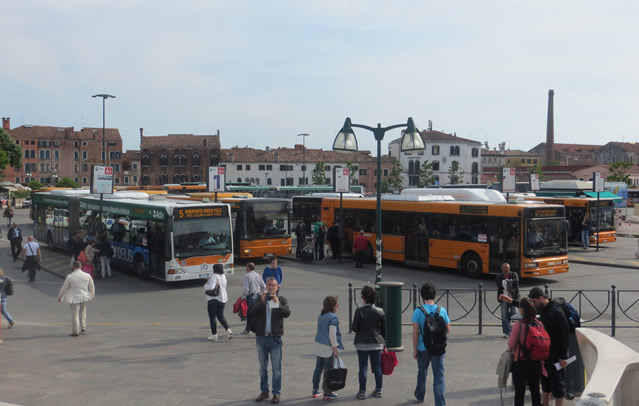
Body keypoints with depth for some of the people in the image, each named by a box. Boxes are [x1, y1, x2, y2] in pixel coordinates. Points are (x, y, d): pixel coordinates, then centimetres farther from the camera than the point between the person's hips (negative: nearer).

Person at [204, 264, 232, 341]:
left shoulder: (214, 277, -17)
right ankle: (228, 330, 0)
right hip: (223, 299, 8)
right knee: (221, 316, 17)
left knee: (212, 317, 4)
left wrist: (205, 286, -8)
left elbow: (211, 287, -29)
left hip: (213, 299, -8)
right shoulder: (224, 276, 8)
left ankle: (214, 335, 7)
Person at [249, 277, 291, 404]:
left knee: (276, 368, 3)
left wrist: (277, 303, -27)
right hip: (261, 337, 2)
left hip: (275, 338, -2)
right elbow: (252, 312, -9)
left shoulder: (281, 300, 1)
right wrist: (261, 302, -22)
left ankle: (276, 393, 11)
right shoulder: (259, 299, 5)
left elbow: (287, 313, -15)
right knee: (263, 368, 12)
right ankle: (264, 392, 22)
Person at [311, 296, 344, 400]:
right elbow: (332, 335, -19)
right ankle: (327, 393, 6)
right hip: (328, 347, -8)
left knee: (318, 368, 14)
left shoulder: (321, 316, 10)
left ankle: (315, 391, 22)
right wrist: (335, 348, -15)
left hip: (319, 345, 8)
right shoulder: (333, 317, -15)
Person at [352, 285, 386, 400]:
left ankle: (362, 392, 7)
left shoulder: (359, 311, -13)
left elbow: (354, 328, -10)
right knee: (377, 367, 12)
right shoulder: (380, 311, -3)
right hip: (377, 343, 3)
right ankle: (378, 390, 20)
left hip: (362, 344, -3)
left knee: (363, 368, 4)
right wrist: (384, 343, 13)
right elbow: (384, 329, 3)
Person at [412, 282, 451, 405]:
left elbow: (415, 332, -12)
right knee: (439, 376, 4)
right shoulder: (442, 310, -5)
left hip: (423, 348, 0)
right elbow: (448, 330, 2)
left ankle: (420, 396, 41)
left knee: (422, 373, 21)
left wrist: (414, 350, -4)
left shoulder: (418, 311, -12)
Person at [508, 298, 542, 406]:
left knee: (519, 392, 5)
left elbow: (511, 344, -12)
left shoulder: (518, 325, -19)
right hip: (536, 362, 4)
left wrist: (510, 337, 9)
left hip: (520, 362, -4)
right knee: (535, 390, 16)